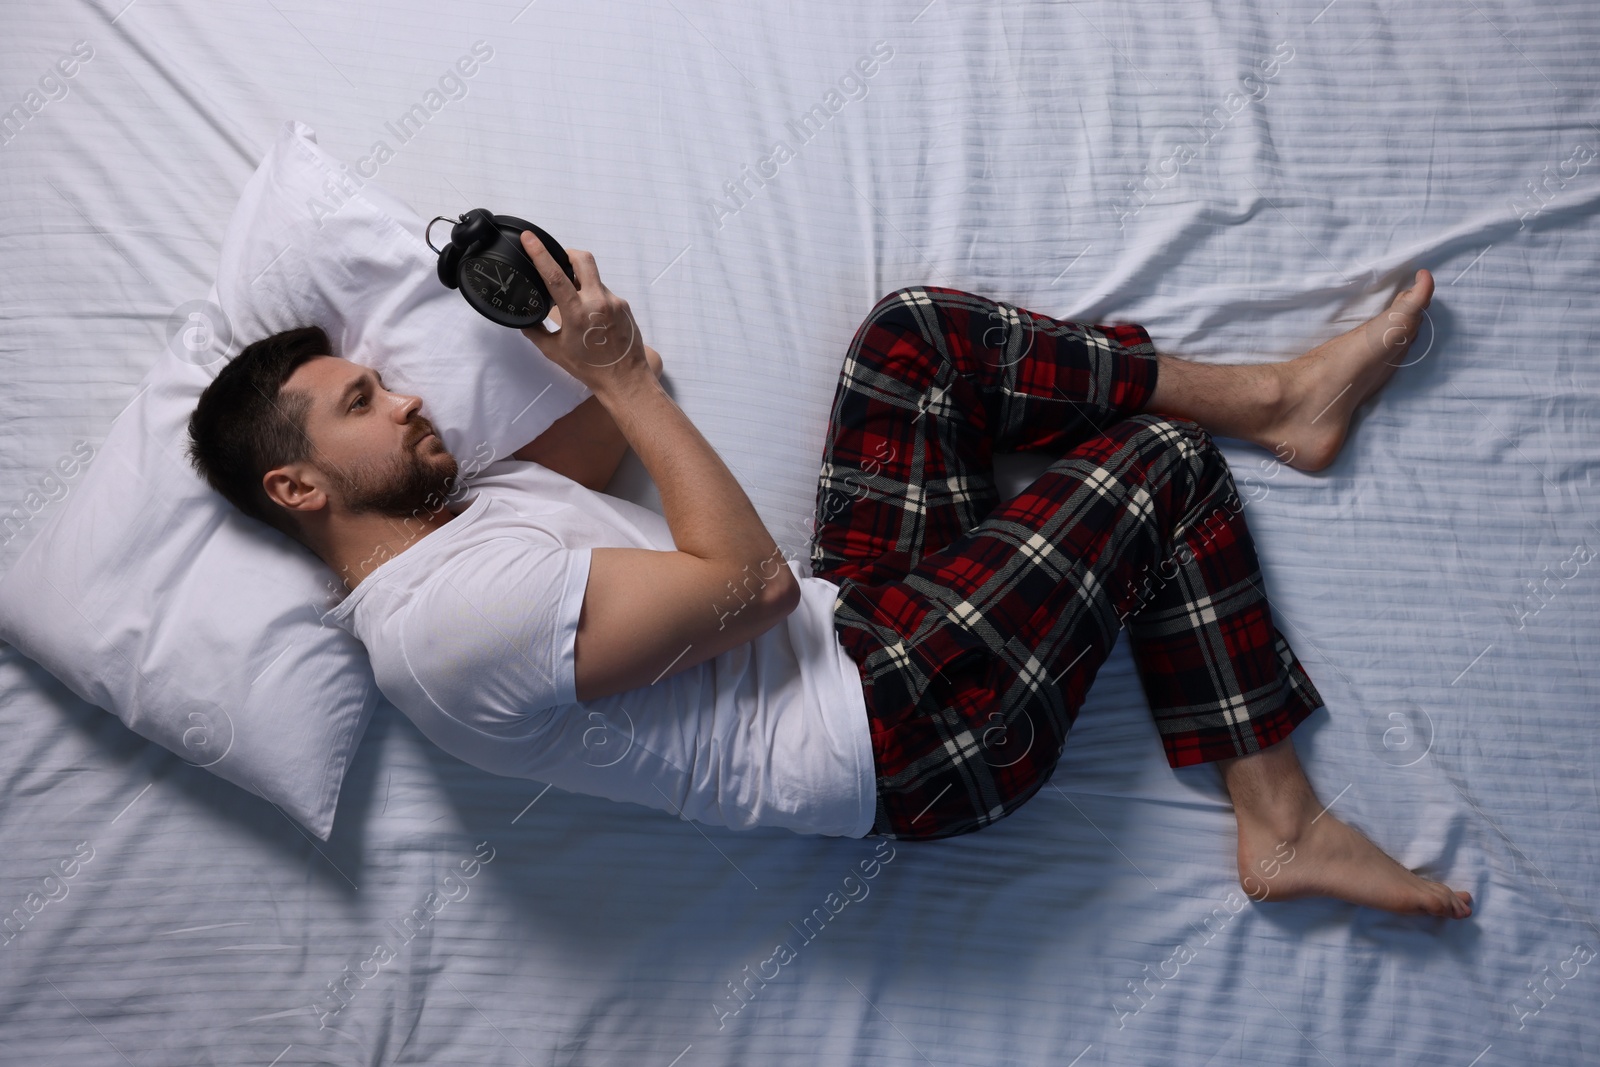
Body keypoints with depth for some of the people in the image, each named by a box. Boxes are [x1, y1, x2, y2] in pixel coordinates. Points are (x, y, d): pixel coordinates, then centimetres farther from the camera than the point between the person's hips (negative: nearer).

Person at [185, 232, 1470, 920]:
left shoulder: (450, 514, 9)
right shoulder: (456, 615, -23)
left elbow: (595, 450, 22)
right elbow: (747, 581, -23)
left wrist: (600, 360, -1)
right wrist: (625, 377, -16)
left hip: (852, 616, 10)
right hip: (903, 736, -10)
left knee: (917, 328, 2)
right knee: (1161, 465, -6)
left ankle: (1269, 398, 12)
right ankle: (1282, 820, 10)